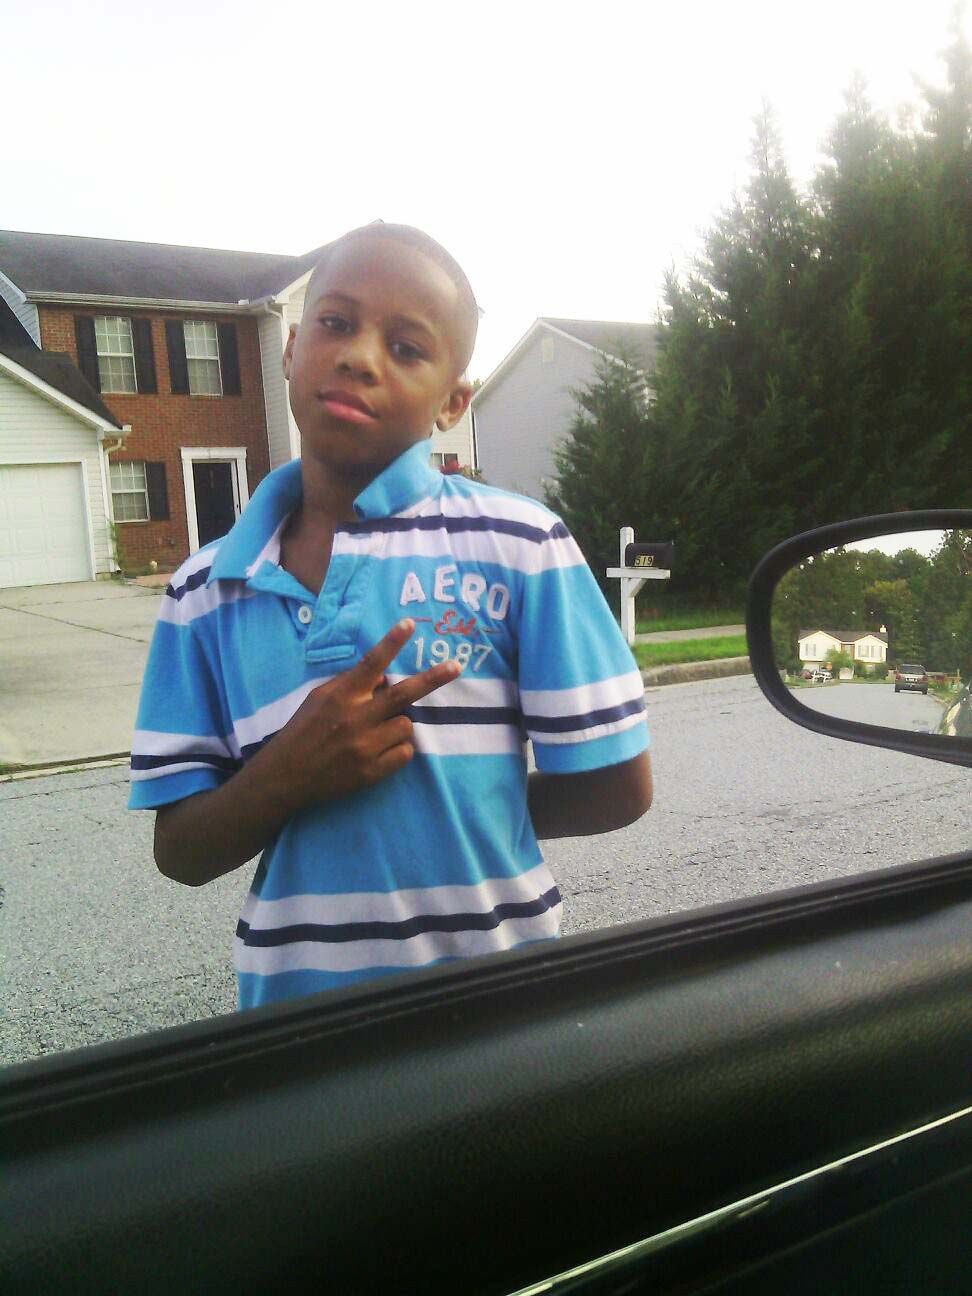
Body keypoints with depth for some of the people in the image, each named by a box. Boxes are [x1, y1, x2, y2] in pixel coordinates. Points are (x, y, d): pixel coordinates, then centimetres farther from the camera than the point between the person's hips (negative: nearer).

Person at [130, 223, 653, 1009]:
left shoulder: (518, 547, -13)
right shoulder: (204, 591, -3)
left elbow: (618, 788, -9)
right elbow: (181, 853, -2)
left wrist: (453, 812, -6)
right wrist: (290, 776, -20)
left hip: (493, 998, -2)